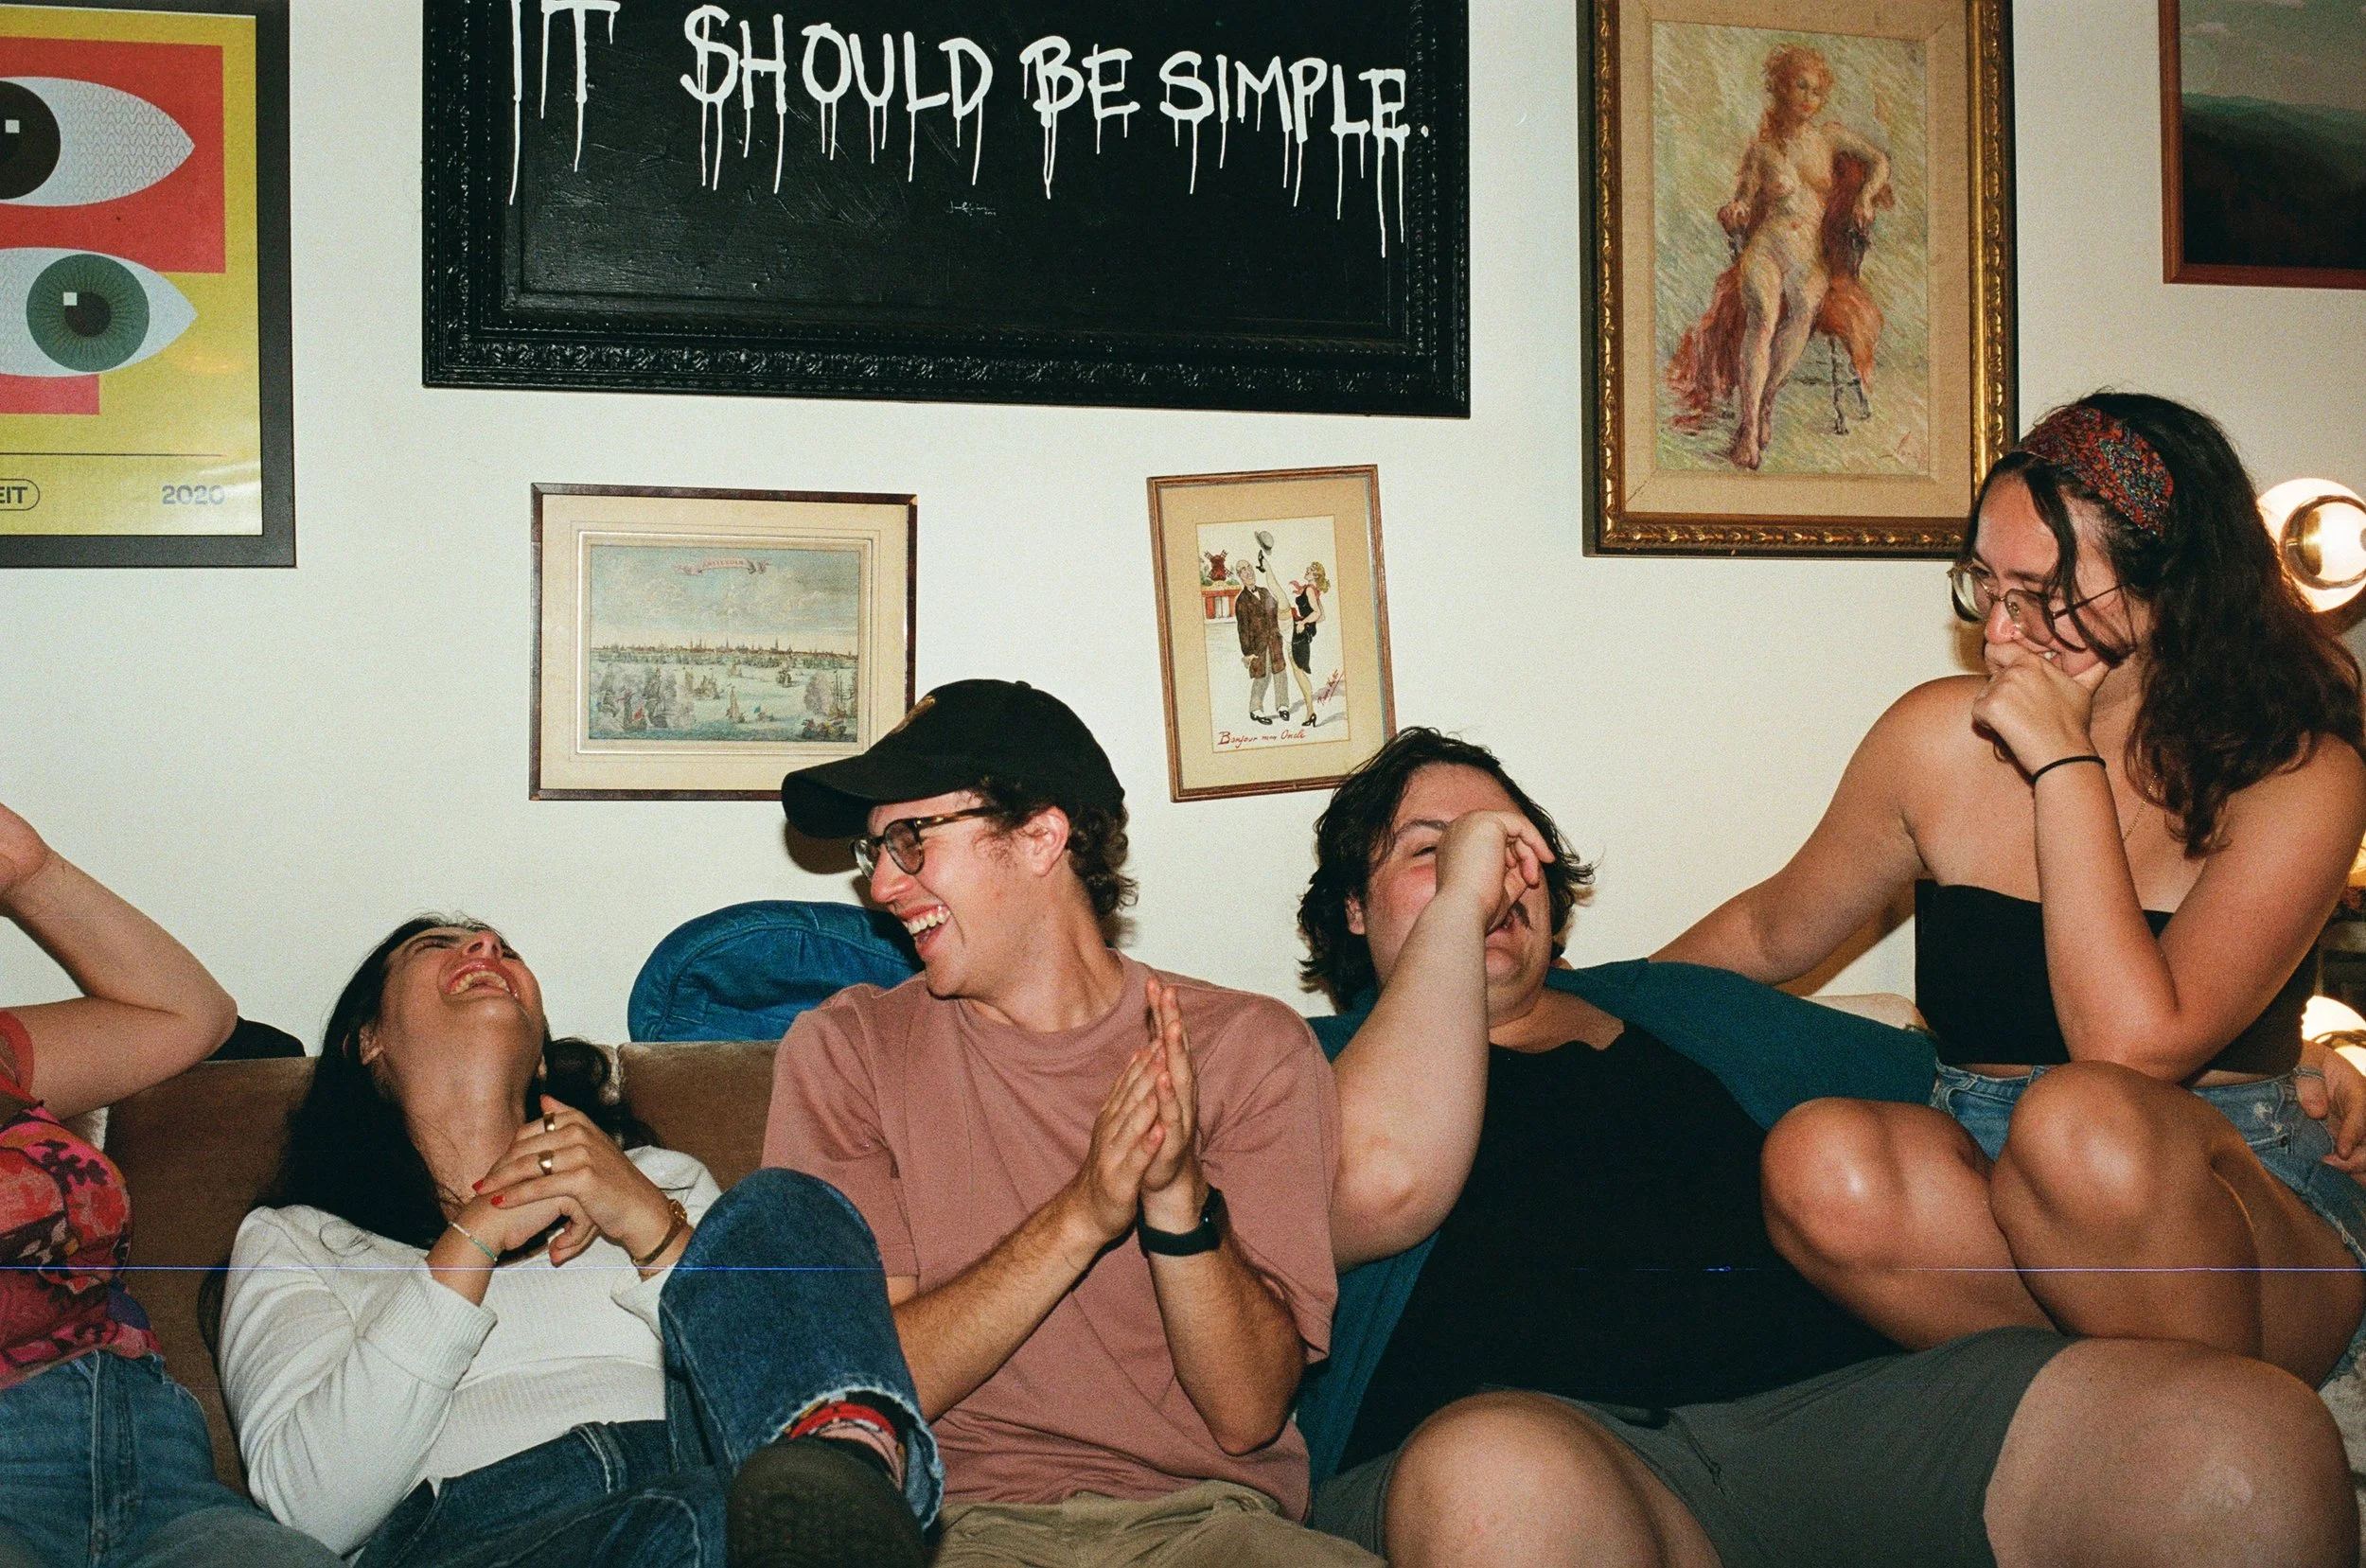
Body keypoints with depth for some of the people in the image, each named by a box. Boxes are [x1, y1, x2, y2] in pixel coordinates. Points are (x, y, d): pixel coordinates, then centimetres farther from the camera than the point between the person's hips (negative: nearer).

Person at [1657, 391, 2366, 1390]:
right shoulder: (1939, 738, 2)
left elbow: (2131, 1046, -21)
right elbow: (1772, 931, 19)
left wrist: (2066, 765, -17)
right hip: (1985, 1193, 3)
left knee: (2080, 1122, -37)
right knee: (1820, 1162, -30)